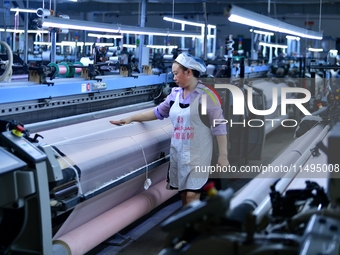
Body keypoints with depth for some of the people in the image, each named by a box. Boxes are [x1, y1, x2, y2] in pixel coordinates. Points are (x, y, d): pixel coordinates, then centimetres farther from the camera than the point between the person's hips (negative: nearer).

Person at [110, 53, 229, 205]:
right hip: (177, 152, 6)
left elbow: (219, 127, -11)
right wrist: (131, 118, 14)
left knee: (192, 195, -7)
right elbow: (158, 112, 17)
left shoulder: (206, 95, -12)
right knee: (183, 193, 12)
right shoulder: (175, 94, 5)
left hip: (197, 154, -6)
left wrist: (223, 155, -12)